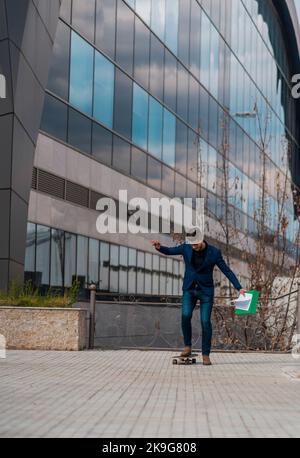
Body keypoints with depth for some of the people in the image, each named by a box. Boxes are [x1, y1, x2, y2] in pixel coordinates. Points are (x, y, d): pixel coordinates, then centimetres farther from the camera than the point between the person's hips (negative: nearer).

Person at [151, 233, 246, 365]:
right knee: (185, 315, -19)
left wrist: (239, 288, -12)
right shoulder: (186, 248, -4)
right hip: (189, 289, 2)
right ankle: (187, 346, -1)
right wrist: (159, 247, -16)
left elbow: (227, 270, -6)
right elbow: (169, 251, 7)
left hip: (206, 291, -2)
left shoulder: (214, 252, -11)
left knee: (205, 321, -8)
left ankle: (206, 355, 4)